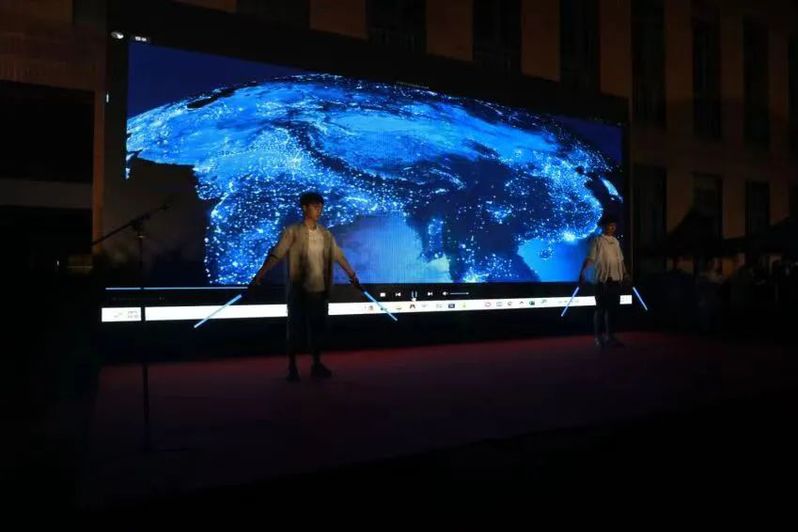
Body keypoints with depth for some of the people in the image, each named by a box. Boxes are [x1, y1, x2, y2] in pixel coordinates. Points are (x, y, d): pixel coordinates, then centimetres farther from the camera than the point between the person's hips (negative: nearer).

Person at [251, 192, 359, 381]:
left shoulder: (325, 234, 8)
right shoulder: (292, 232, -5)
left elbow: (339, 256, 16)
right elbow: (276, 254, -14)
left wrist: (352, 275, 20)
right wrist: (260, 274, -25)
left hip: (320, 290, 4)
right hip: (299, 290, -4)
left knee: (318, 327, 9)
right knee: (296, 328, 3)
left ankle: (317, 365, 21)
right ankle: (292, 367, 15)